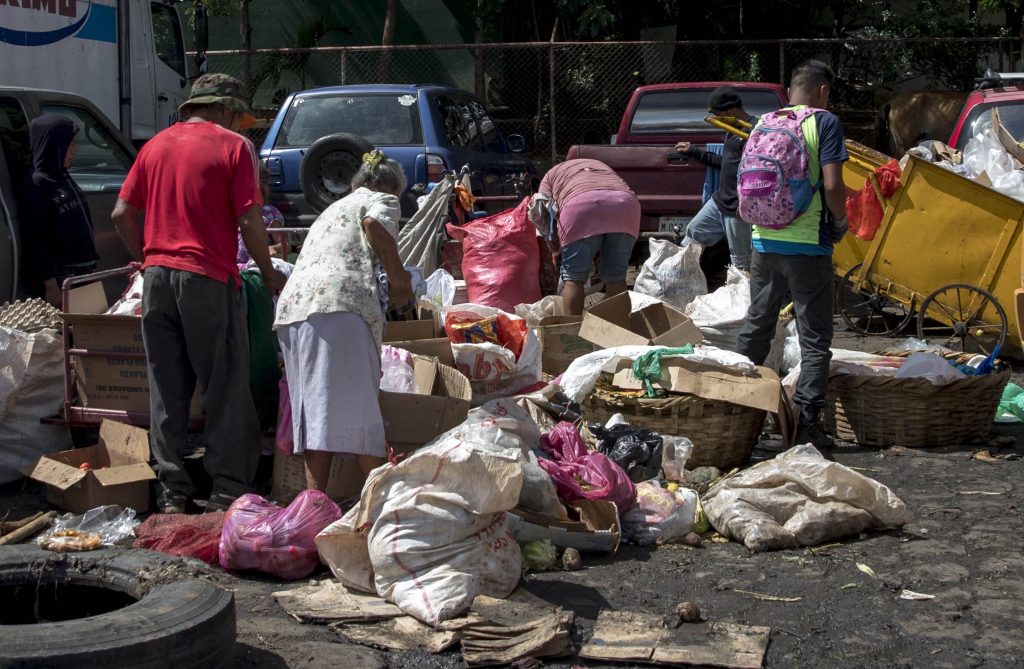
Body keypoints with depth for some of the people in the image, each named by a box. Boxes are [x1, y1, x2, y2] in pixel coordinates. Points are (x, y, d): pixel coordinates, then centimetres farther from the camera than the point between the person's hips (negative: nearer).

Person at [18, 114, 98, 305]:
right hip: (59, 278, -8)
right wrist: (50, 284, -18)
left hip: (83, 273, 8)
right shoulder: (35, 184, -9)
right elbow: (35, 240, -14)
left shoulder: (64, 179, 15)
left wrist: (91, 270, 20)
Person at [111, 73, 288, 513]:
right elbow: (249, 222, -8)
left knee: (166, 388, 10)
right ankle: (227, 490, 6)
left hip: (157, 275, 5)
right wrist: (269, 274, 3)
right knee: (226, 386, 3)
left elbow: (122, 214, 10)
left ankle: (172, 492, 14)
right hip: (209, 278, -5)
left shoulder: (157, 144, 13)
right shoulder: (233, 146, -1)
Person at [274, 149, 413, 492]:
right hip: (341, 302, -7)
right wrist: (398, 277, -2)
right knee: (358, 406, -8)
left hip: (292, 305, 7)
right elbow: (374, 223, -9)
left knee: (314, 406, 4)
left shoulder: (332, 209, 38)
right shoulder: (383, 200, 15)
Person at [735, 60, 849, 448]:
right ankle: (807, 424, 0)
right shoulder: (824, 123, -7)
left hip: (765, 242, 5)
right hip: (808, 245, -5)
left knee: (755, 330, 17)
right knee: (815, 339, 3)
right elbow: (832, 186, -15)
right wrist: (840, 222, 2)